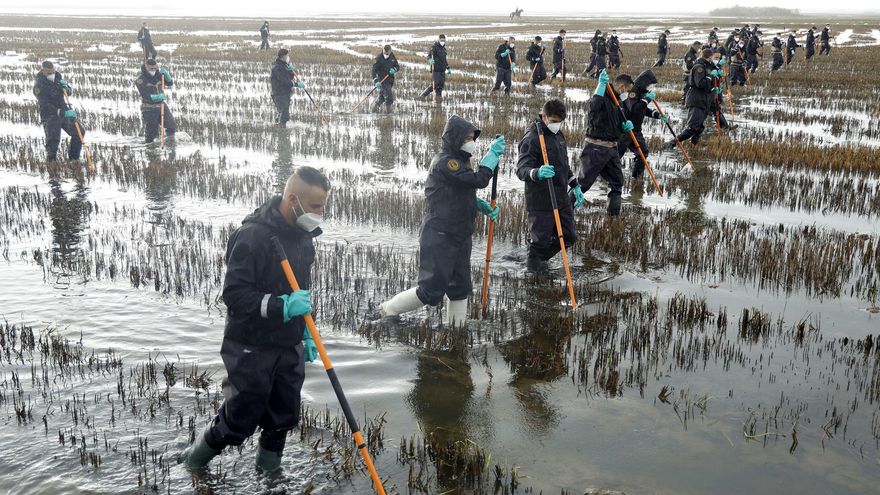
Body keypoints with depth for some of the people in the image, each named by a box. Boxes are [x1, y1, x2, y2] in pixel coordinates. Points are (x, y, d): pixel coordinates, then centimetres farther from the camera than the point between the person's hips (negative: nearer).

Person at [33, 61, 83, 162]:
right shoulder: (39, 85, -18)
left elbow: (69, 92, 10)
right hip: (50, 115, -6)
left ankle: (74, 158, 20)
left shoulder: (58, 76, 2)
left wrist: (65, 87, -15)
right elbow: (45, 105, -25)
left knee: (79, 132, 6)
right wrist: (62, 113, -35)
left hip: (64, 112, 7)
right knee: (53, 139, -17)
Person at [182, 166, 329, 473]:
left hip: (289, 347, 7)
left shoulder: (303, 237, 6)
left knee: (285, 417, 13)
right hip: (252, 349, -7)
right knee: (240, 421, 4)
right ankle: (195, 460, 29)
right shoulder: (252, 235, -21)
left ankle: (269, 468, 34)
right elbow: (234, 294, -22)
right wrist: (281, 306, -31)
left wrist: (306, 333, 16)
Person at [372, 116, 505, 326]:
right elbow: (479, 180, -25)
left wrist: (482, 206, 5)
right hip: (439, 238, -9)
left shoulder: (459, 161, 12)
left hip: (460, 236, 9)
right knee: (432, 291, -7)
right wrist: (493, 153, -15)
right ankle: (386, 311, 9)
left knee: (461, 288, 11)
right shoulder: (444, 163, -18)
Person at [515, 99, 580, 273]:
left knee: (568, 237, 12)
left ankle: (540, 256, 35)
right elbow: (521, 170, -24)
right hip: (541, 202, -8)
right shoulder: (531, 139, -15)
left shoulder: (558, 135, 12)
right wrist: (537, 173, -44)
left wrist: (575, 186, 21)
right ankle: (533, 263, 31)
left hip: (562, 198, 8)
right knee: (540, 239, 3)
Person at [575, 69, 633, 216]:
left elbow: (618, 128, 21)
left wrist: (626, 126, -2)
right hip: (595, 148, -9)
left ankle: (614, 212, 22)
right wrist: (601, 85, -43)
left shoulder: (618, 101, 15)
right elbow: (594, 107, -38)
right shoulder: (604, 96, -12)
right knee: (583, 182, -4)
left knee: (617, 182, 12)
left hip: (612, 149, 9)